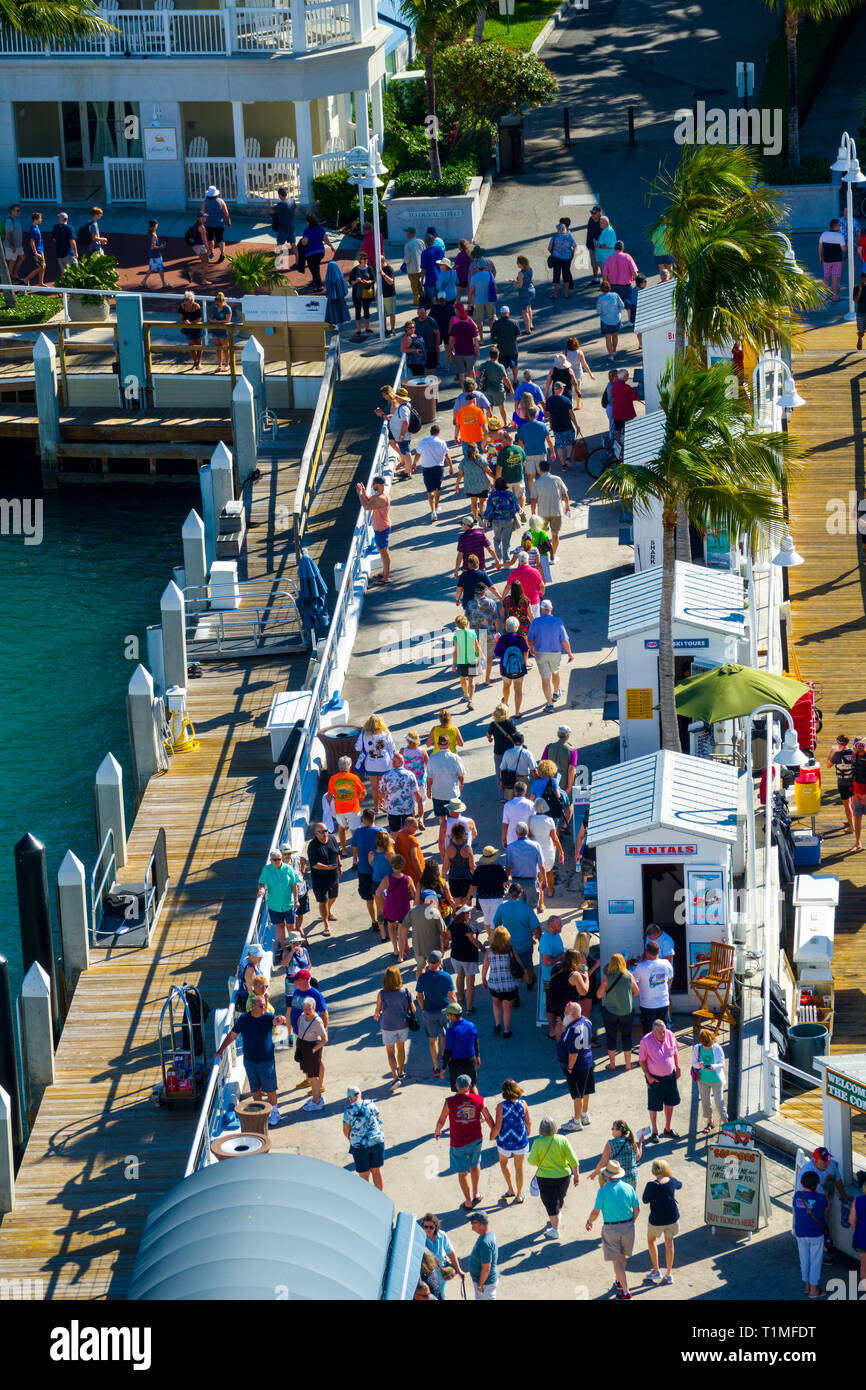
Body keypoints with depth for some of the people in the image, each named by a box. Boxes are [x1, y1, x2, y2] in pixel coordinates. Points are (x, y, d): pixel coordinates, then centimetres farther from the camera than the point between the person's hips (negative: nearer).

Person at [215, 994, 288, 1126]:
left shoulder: (268, 1018, -10)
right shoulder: (243, 1019, -5)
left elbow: (282, 1019, -29)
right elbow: (231, 1036, 2)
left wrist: (280, 1018, -54)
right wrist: (220, 1050, -4)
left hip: (266, 1060, -2)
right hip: (249, 1060, 2)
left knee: (270, 1088, 4)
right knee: (255, 1089, 13)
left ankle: (274, 1112, 22)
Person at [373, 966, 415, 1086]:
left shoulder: (381, 994, -21)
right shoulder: (405, 992, -16)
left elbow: (378, 1010, -7)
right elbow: (413, 1009, -9)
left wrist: (376, 1015, 16)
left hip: (388, 1027, -2)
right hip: (403, 1025, 2)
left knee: (390, 1052, 9)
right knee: (401, 1048, 24)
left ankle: (395, 1077, -4)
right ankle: (401, 1072, 39)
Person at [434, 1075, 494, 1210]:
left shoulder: (450, 1102, -17)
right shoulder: (479, 1100, -10)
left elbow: (441, 1121, -6)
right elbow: (488, 1119, 1)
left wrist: (437, 1132, 16)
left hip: (458, 1143, -3)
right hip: (476, 1140, 3)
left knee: (462, 1172, 11)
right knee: (475, 1165, 26)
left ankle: (468, 1202, 19)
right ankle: (475, 1195, 37)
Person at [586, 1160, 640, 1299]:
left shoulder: (603, 1190, -14)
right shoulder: (628, 1188, -3)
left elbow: (596, 1212, -12)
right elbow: (637, 1209, 4)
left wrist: (590, 1222, 8)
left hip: (611, 1229, -4)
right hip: (627, 1227, 4)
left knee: (616, 1261, 1)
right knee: (622, 1256, 24)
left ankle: (625, 1292, -2)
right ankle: (620, 1283, 41)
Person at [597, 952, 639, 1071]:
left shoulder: (607, 977, -13)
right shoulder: (629, 976, -9)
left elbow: (599, 995, -7)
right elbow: (637, 992, 3)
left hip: (610, 1011, -1)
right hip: (626, 1012, 1)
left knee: (611, 1037, 12)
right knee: (626, 1037, 13)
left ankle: (612, 1064, 19)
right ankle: (628, 1064, 20)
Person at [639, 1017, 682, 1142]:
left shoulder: (669, 1035, -10)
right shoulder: (646, 1041, -22)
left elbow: (675, 1052, 7)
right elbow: (642, 1060, -11)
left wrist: (677, 1068, 6)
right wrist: (648, 1076, -15)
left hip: (670, 1076, 4)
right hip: (655, 1078, -4)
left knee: (670, 1102, 16)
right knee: (654, 1106, 6)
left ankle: (668, 1129, 33)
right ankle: (654, 1132, 23)